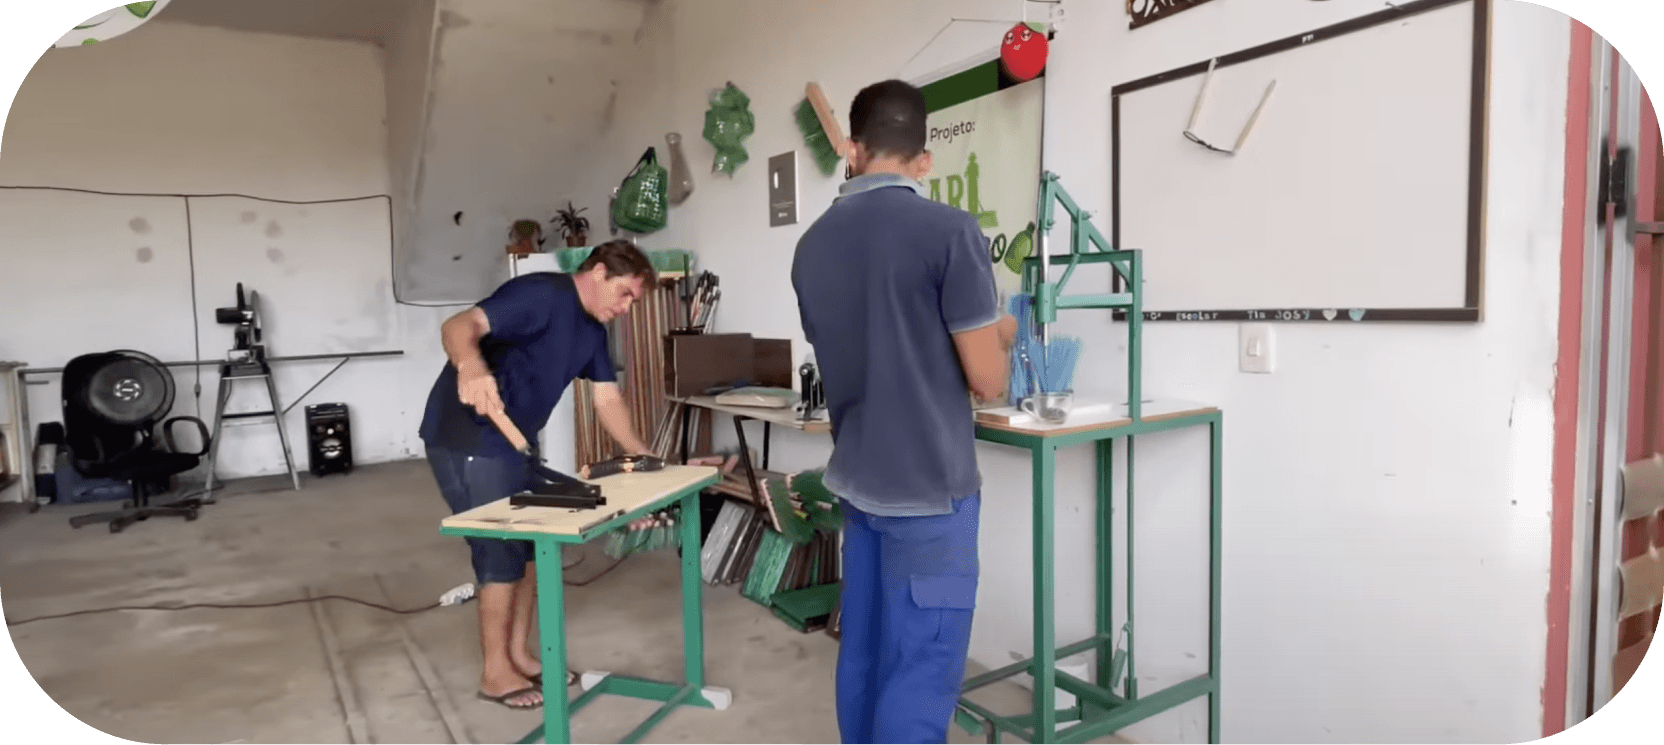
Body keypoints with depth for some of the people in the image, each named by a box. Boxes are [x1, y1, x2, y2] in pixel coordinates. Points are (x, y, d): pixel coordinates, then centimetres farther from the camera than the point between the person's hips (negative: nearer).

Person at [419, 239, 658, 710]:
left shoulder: (593, 329, 8)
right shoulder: (541, 294, -21)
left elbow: (608, 398, 7)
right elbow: (459, 327, -35)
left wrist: (640, 455, -4)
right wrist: (471, 367, -57)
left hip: (516, 442, 10)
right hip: (466, 439, -10)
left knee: (532, 544, 14)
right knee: (503, 552, -3)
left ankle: (519, 654, 28)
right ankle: (495, 673, 13)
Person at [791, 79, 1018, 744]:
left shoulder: (813, 244, 4)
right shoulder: (949, 230, -15)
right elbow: (987, 382, -13)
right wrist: (999, 335, 9)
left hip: (857, 478, 7)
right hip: (930, 485, -6)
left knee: (864, 651, 17)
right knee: (921, 670, 3)